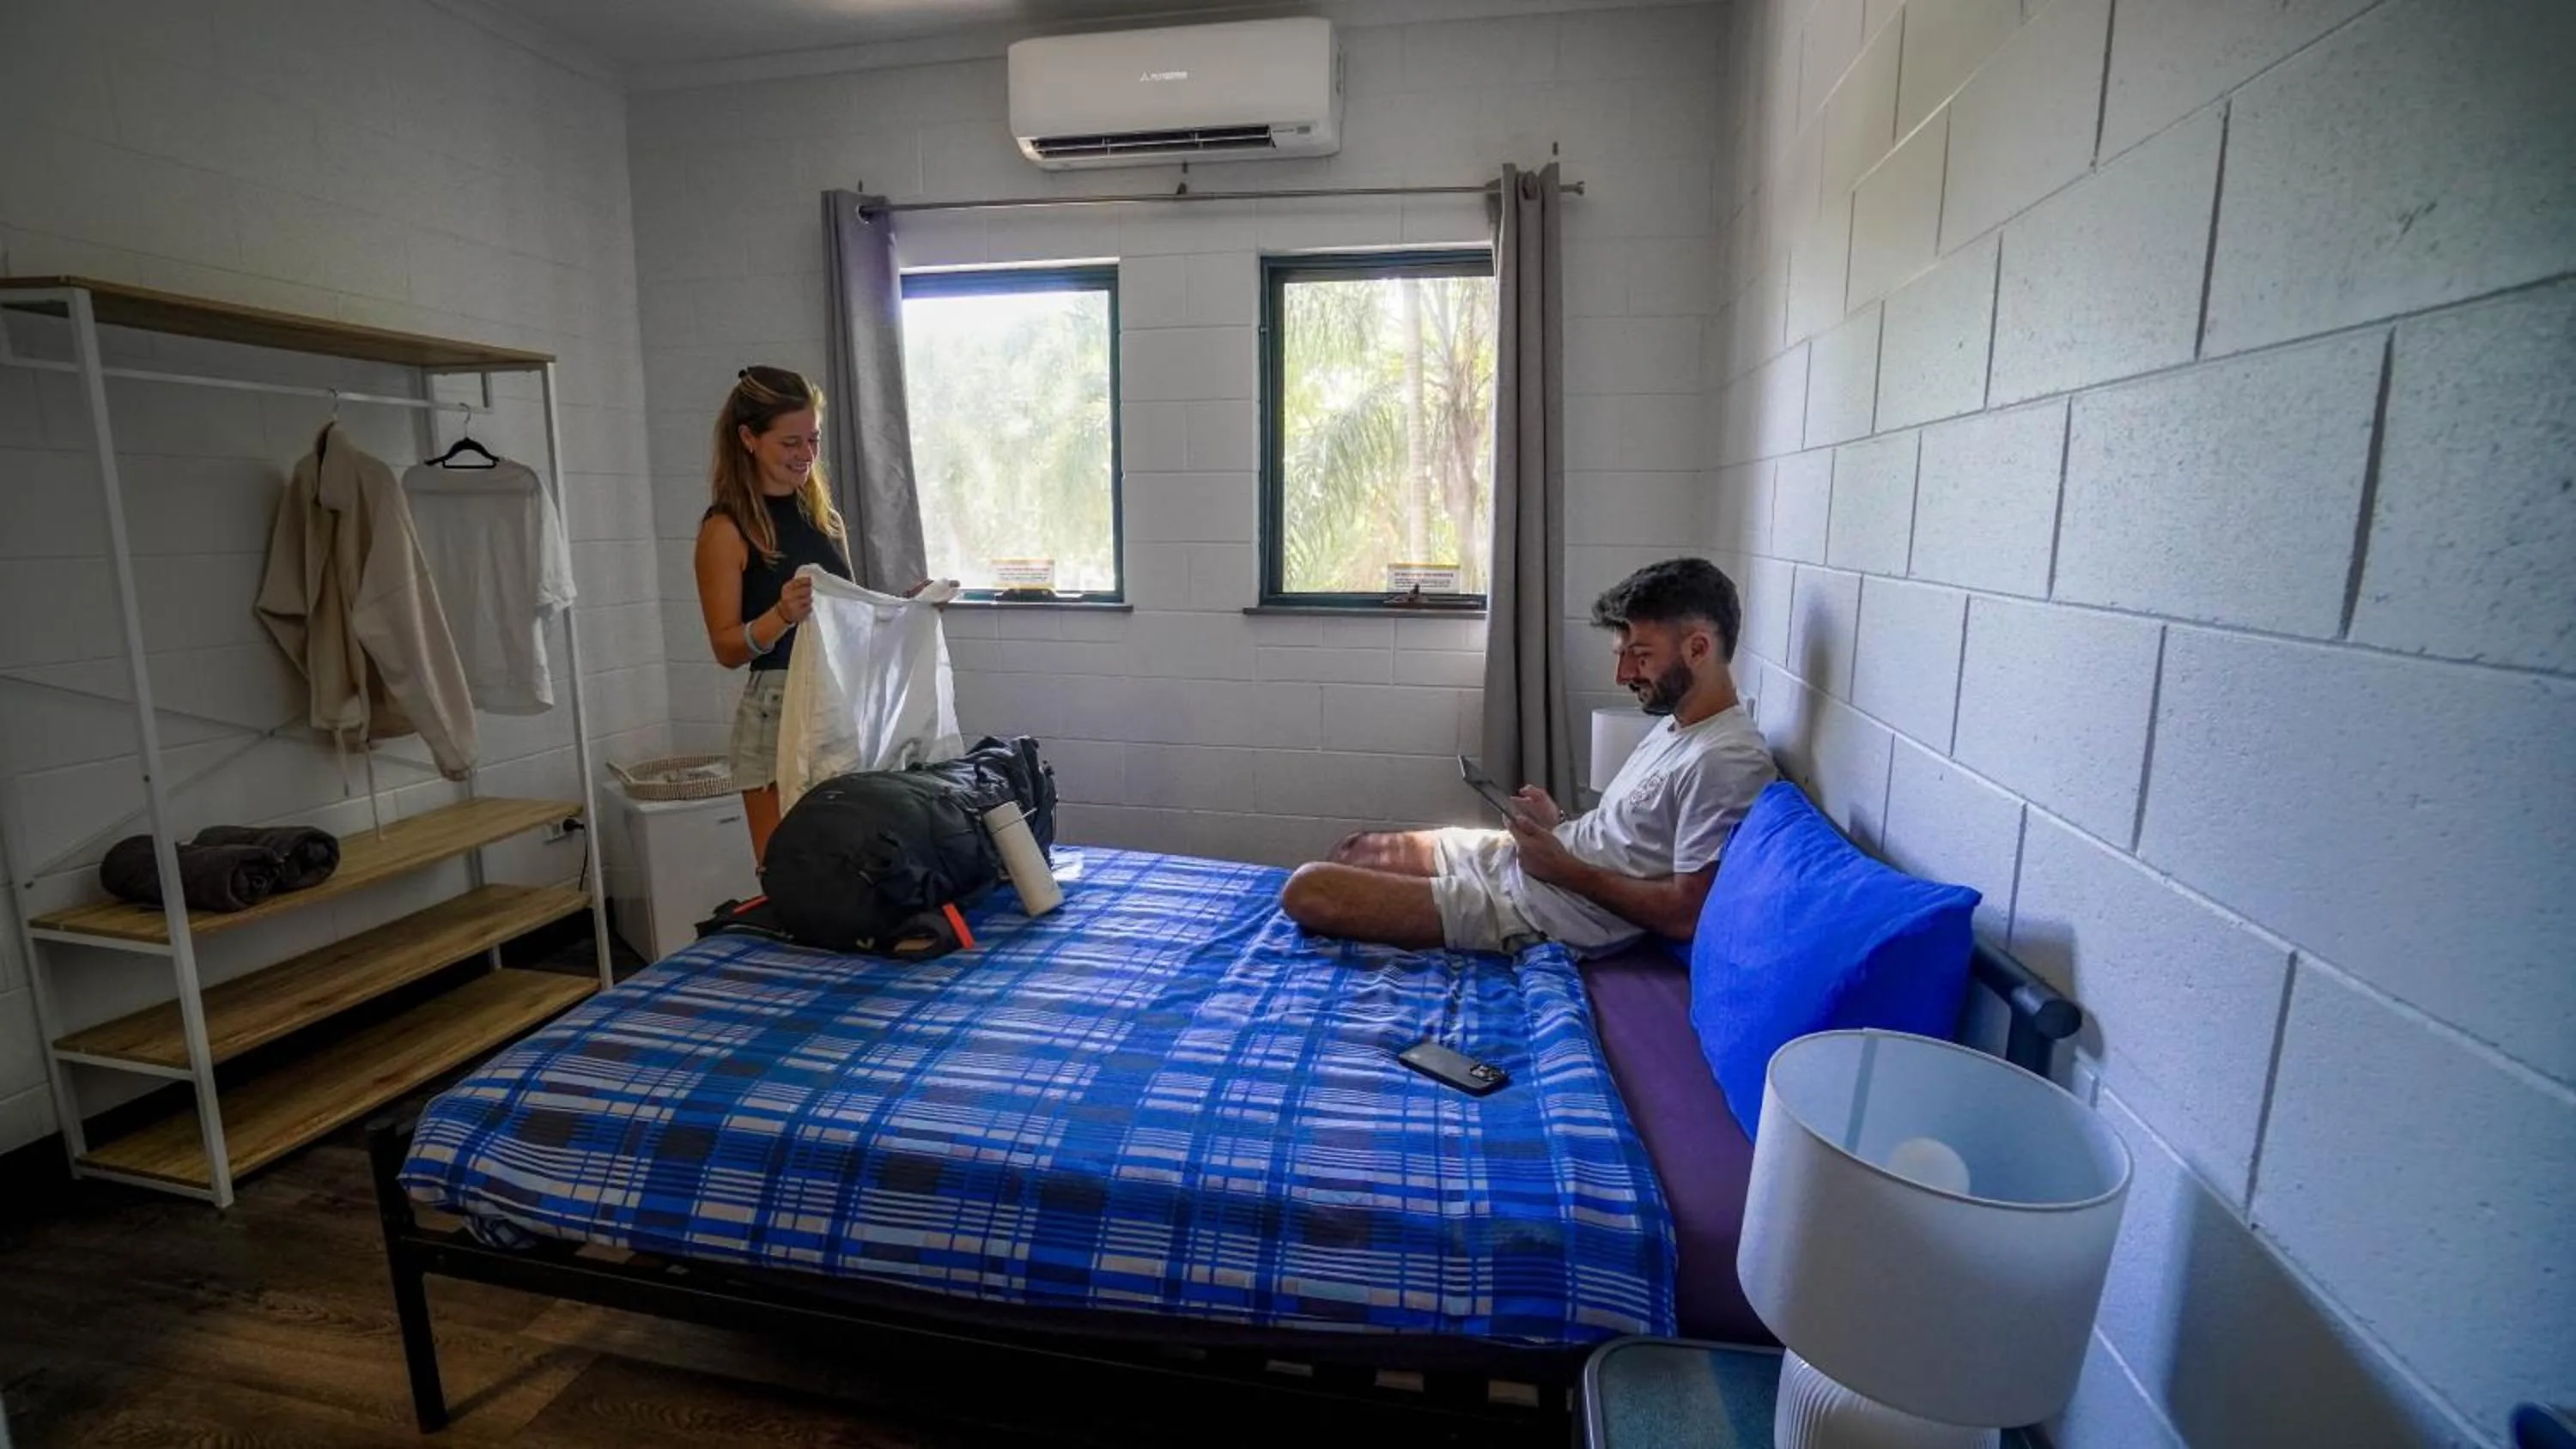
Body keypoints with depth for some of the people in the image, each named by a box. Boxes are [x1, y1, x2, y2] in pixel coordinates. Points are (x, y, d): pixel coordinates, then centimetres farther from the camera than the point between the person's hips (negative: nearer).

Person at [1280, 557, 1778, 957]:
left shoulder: (1727, 762, -21)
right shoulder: (1678, 724, 11)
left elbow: (1685, 914, -23)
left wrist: (1566, 869, -15)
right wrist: (1561, 823, 3)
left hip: (1532, 910, -10)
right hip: (1512, 857, 10)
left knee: (1306, 891, -12)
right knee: (1356, 851, 14)